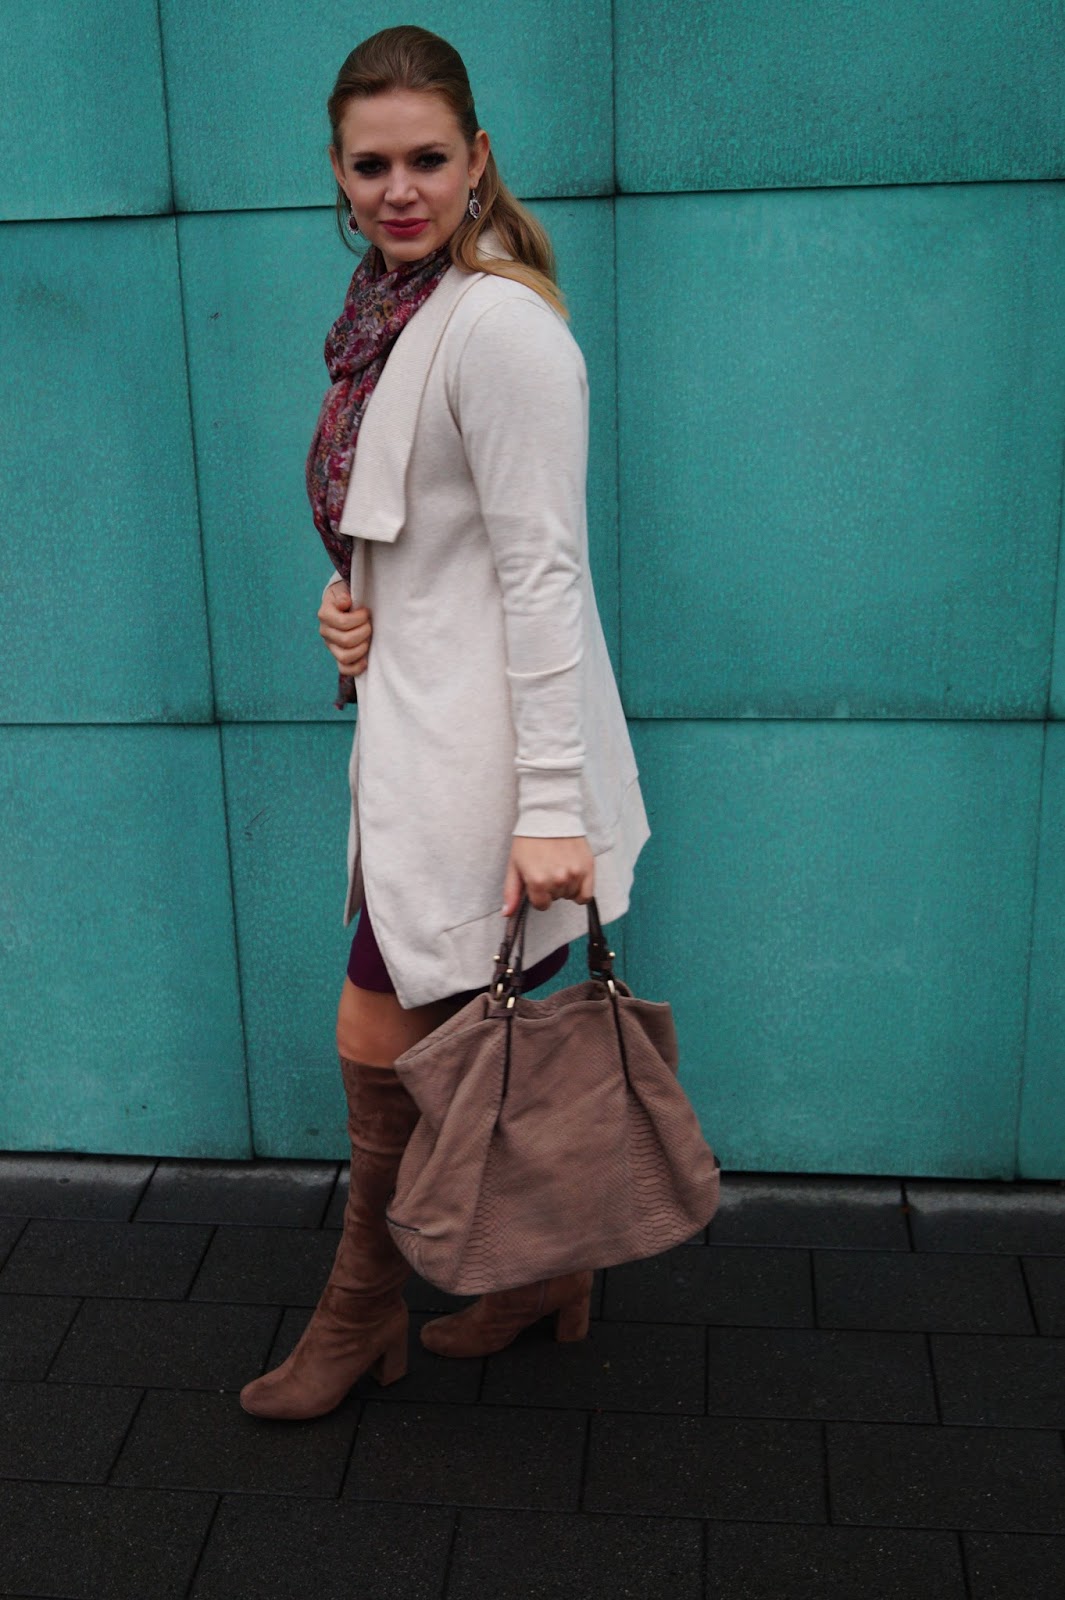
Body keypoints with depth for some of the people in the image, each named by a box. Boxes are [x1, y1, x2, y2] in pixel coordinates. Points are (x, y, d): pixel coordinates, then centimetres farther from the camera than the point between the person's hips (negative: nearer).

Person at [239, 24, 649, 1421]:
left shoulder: (498, 325, -16)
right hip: (418, 722, 9)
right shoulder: (389, 313, 13)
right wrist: (355, 596, 1)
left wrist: (551, 805, -23)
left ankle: (363, 1317, 25)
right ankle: (544, 1271, 35)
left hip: (477, 747, -9)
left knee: (387, 1046, 3)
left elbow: (541, 570, -20)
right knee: (452, 1046, 16)